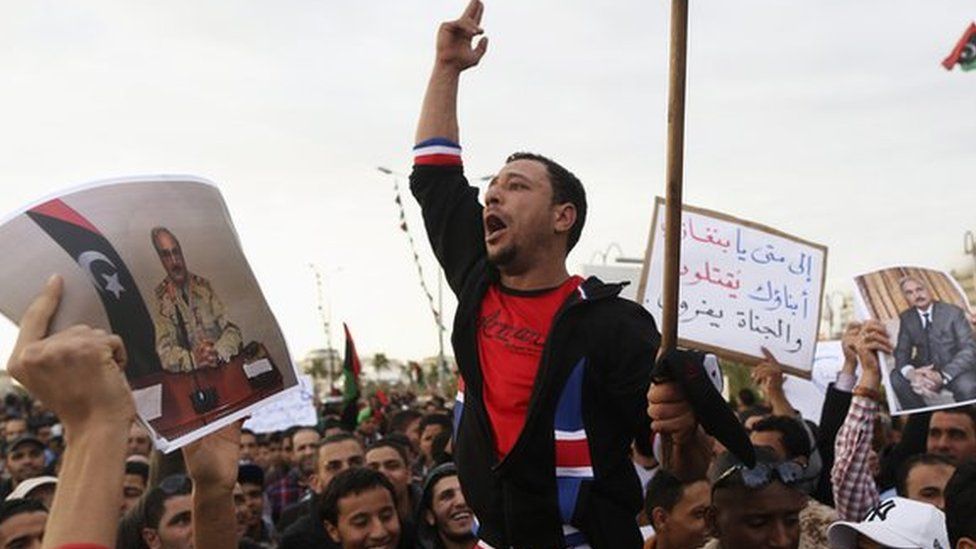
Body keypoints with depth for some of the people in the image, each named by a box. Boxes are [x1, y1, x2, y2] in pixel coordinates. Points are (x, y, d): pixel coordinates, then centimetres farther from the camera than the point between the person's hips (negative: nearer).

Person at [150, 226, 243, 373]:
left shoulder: (203, 286, 4)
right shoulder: (160, 297, -3)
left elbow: (232, 330, 1)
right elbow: (165, 353, -7)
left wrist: (218, 353, -19)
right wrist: (194, 359, -25)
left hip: (222, 366, 2)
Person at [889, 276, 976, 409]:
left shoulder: (953, 312, -10)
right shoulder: (906, 318, 0)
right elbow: (902, 351, -5)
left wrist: (942, 376, -34)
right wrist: (911, 373, -32)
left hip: (956, 370, -3)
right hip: (925, 370, 3)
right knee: (897, 377, -24)